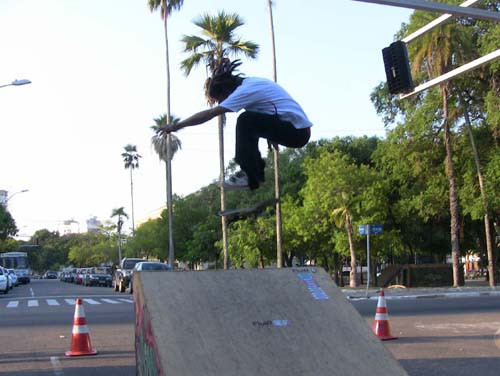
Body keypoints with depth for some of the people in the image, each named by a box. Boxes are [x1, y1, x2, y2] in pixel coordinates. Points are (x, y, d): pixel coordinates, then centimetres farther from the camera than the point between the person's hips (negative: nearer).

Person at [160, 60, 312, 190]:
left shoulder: (245, 91, -15)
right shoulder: (251, 82, 12)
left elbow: (209, 114, -17)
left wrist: (176, 126, -13)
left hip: (297, 132, -10)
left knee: (245, 121, -16)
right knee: (250, 124, 15)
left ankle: (250, 175, -12)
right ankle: (255, 168, 18)